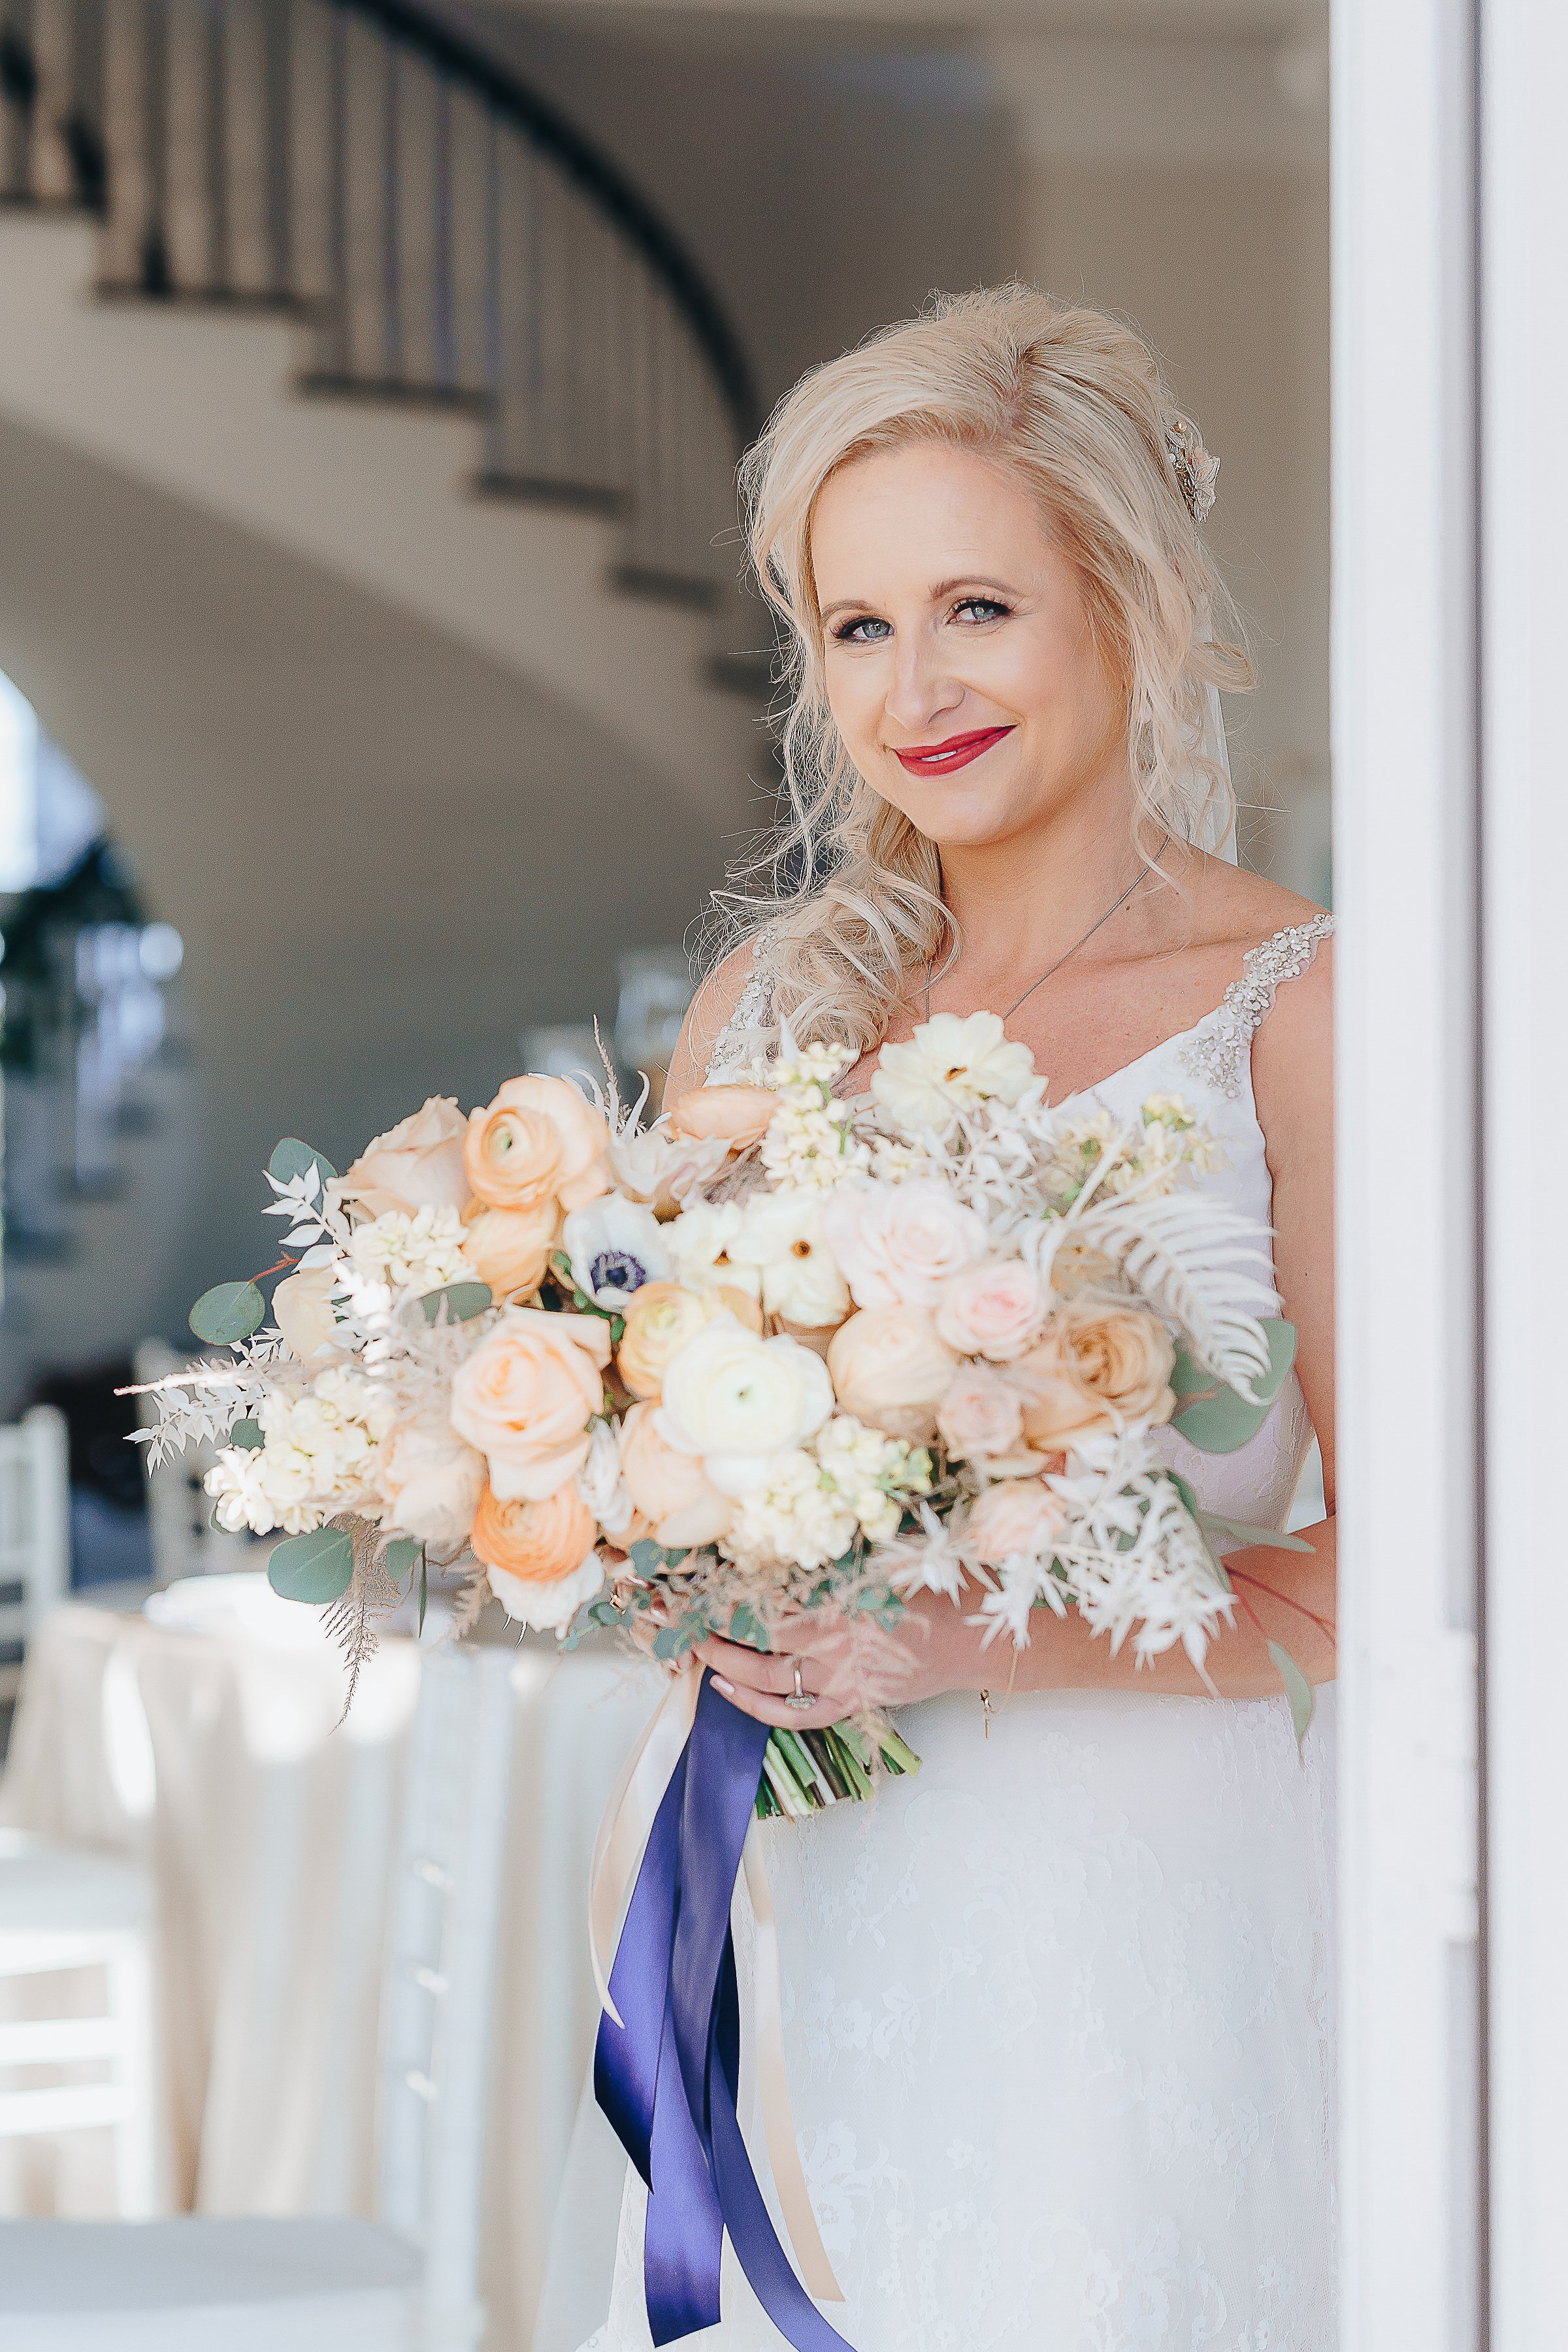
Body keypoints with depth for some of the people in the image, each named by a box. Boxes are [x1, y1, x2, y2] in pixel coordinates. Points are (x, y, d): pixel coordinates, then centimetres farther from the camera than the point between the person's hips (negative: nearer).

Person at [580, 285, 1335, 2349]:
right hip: (805, 1924, 4)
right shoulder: (774, 997, 9)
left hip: (1155, 1911, -4)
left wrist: (976, 1642, -21)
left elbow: (1400, 1564, -11)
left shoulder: (1294, 1013, -7)